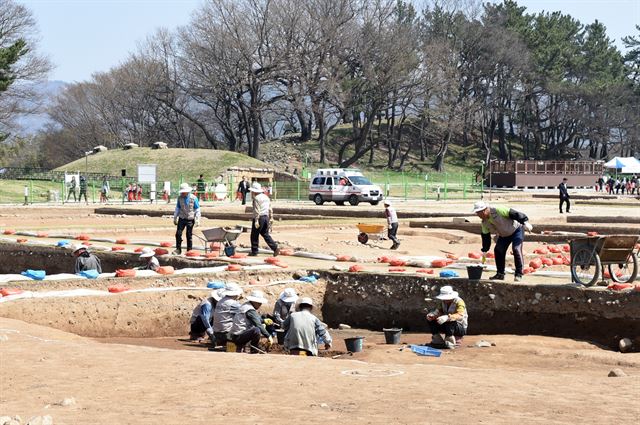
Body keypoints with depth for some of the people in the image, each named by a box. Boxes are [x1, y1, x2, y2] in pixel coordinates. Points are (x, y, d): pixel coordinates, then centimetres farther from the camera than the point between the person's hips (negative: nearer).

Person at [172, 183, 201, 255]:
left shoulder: (194, 198, -8)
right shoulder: (180, 198, 0)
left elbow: (197, 210, -3)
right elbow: (177, 208, 13)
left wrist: (197, 220, -7)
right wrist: (175, 218, 15)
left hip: (190, 219, -3)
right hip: (182, 219, 3)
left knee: (189, 235, 3)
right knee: (178, 233, -5)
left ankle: (189, 251, 13)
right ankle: (178, 249, 6)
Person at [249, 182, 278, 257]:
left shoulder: (256, 198, -13)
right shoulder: (266, 197, 14)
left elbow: (257, 210, -19)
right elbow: (270, 209, 16)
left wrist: (256, 221, -21)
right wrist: (270, 218, 20)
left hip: (260, 217, -8)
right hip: (266, 217, 8)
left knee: (254, 235, 3)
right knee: (265, 234, 13)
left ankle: (254, 251, 7)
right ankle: (275, 247, -1)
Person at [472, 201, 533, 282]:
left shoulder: (498, 211, -30)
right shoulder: (484, 223, -5)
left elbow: (514, 214, -29)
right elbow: (485, 237, 4)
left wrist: (525, 222, -34)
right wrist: (484, 251, 5)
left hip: (516, 230, -7)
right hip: (504, 235, 8)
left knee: (516, 249, -19)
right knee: (498, 251, -1)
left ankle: (519, 274, -15)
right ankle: (500, 274, 9)